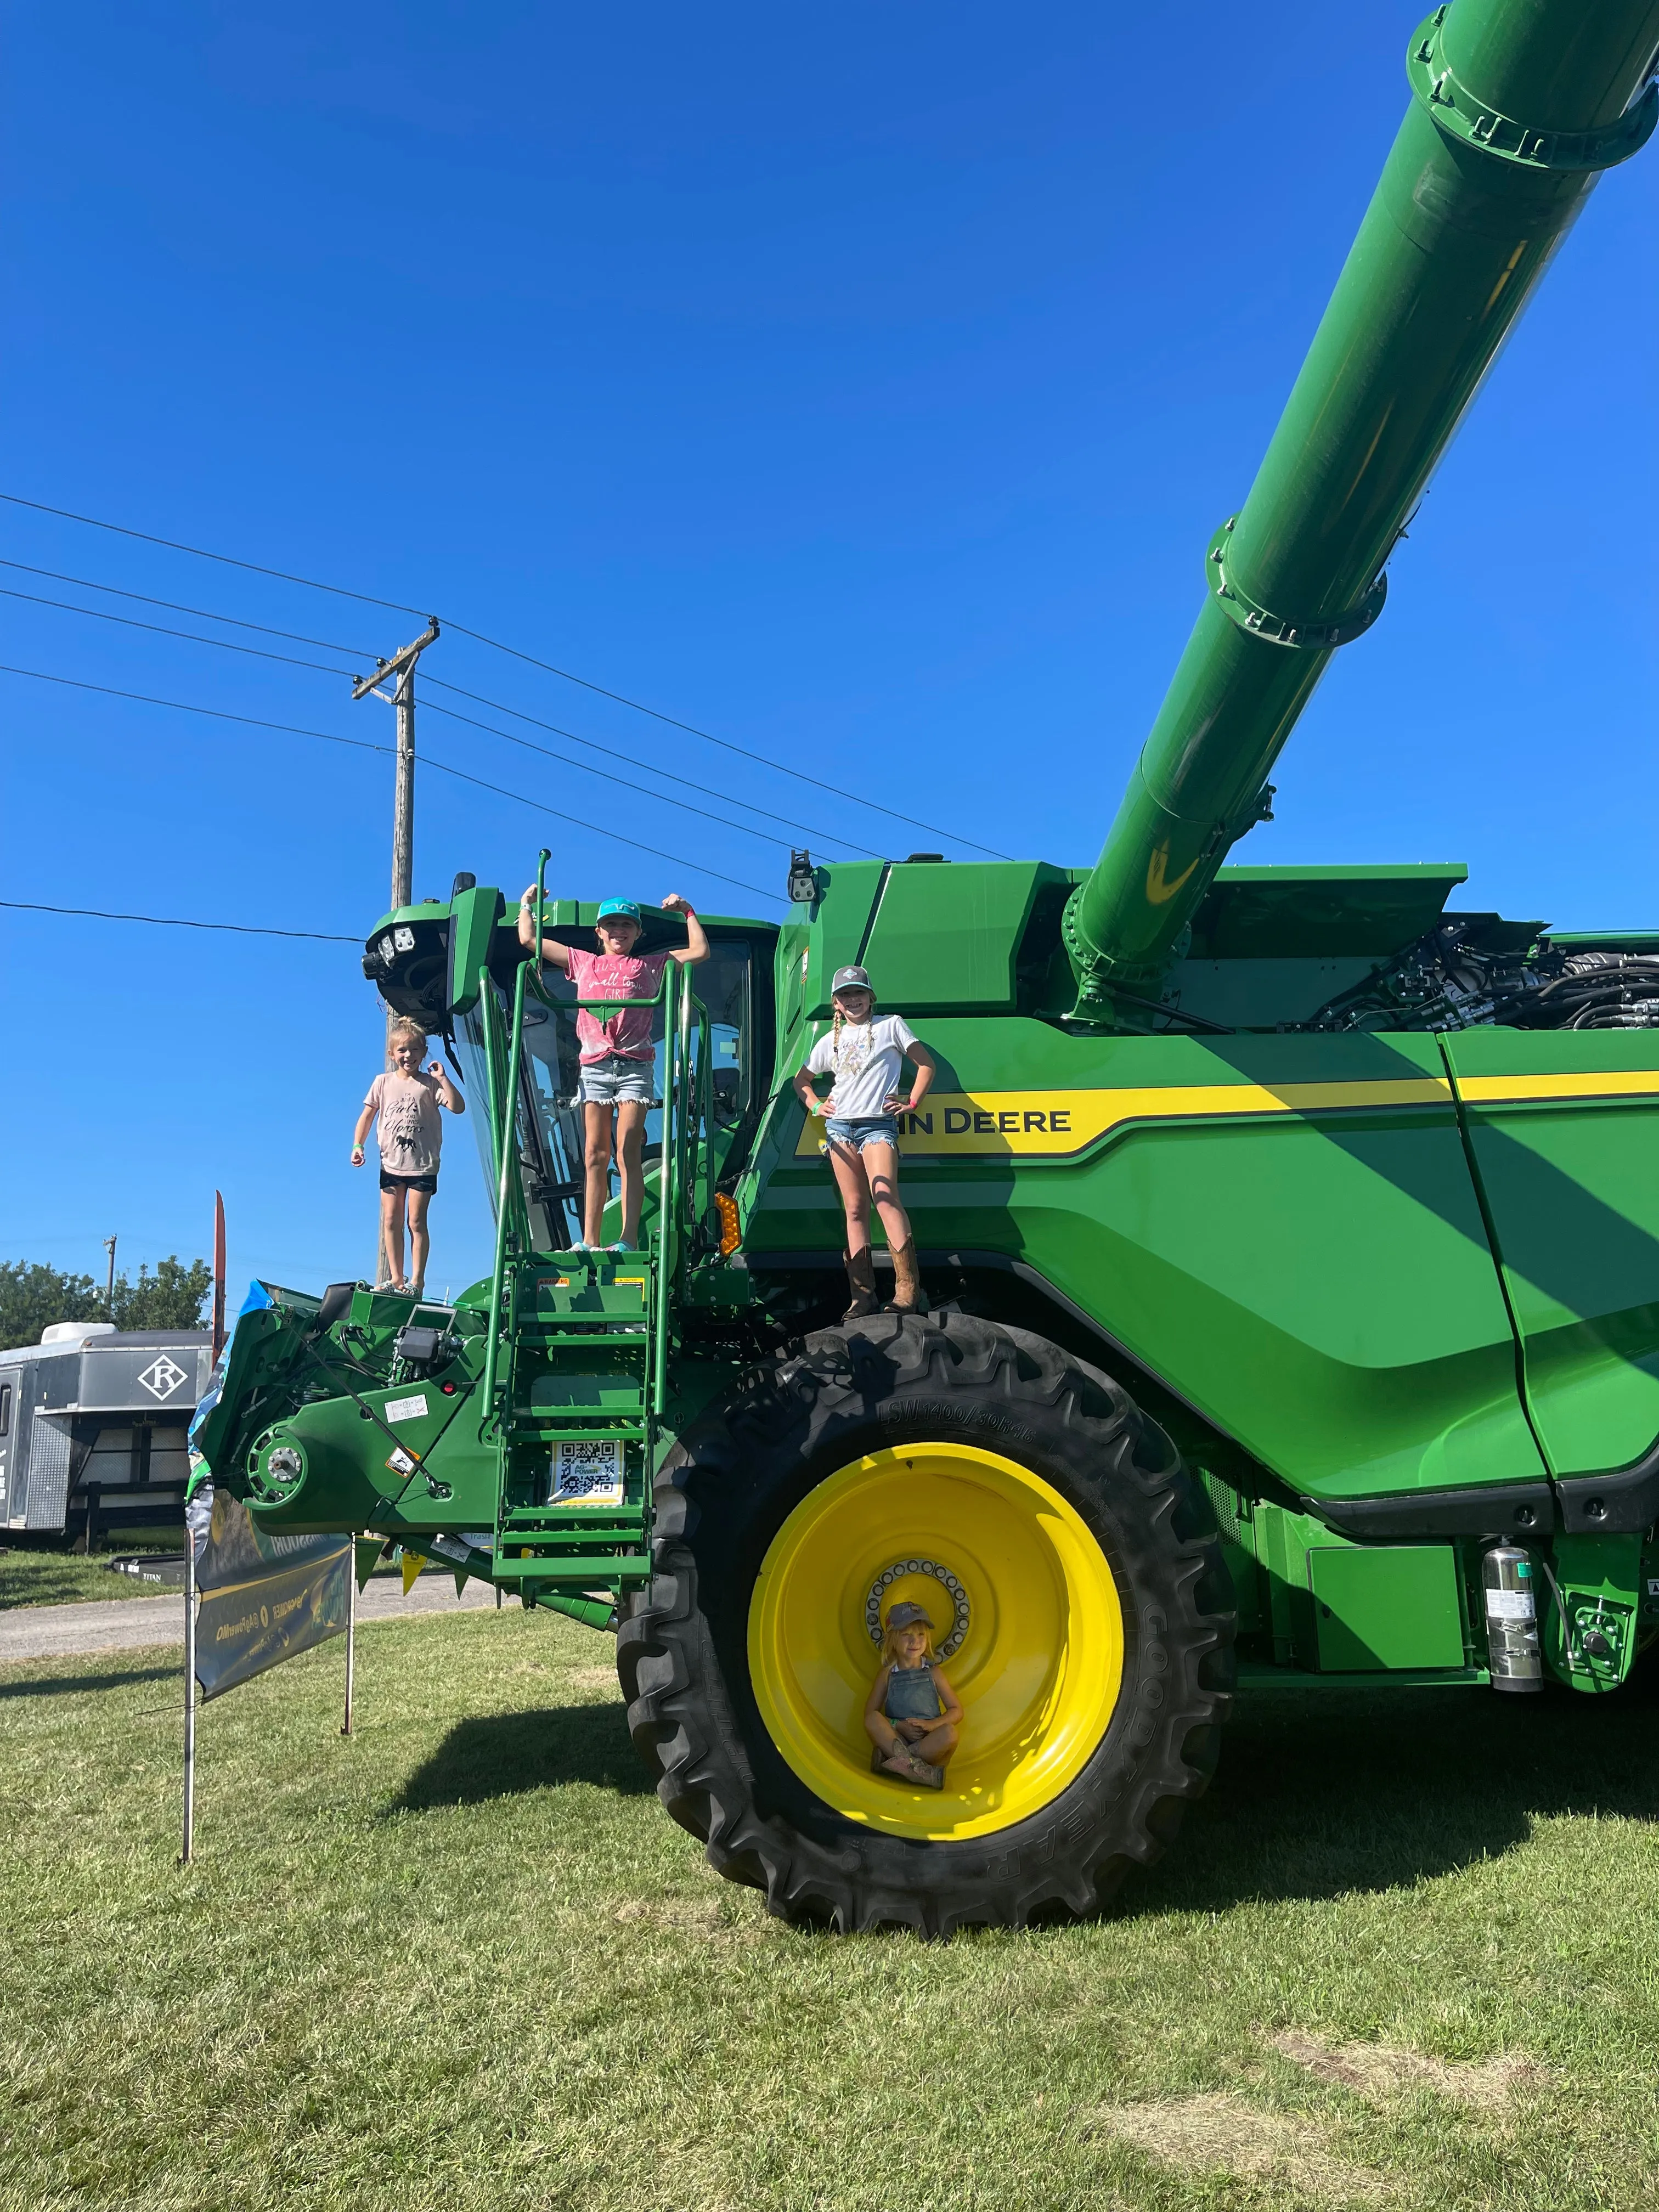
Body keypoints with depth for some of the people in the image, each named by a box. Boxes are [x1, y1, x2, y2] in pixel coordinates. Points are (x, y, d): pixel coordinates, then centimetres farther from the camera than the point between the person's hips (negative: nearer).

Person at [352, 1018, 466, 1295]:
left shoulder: (430, 1084, -3)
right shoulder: (384, 1082, 5)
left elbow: (458, 1107, -14)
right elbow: (367, 1115, 10)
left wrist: (443, 1078, -17)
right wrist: (357, 1145, 1)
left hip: (423, 1165, -3)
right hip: (391, 1164, 3)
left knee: (416, 1222, -1)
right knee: (391, 1221, 5)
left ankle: (417, 1280, 4)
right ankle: (396, 1279, 14)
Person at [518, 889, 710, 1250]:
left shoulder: (649, 965, 17)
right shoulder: (583, 962, 21)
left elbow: (700, 951, 14)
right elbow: (529, 939, 23)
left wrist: (686, 912, 18)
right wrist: (527, 903, 30)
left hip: (635, 1065, -2)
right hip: (594, 1065, 2)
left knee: (628, 1152, -10)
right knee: (595, 1154, -1)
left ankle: (628, 1240, -13)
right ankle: (589, 1241, -1)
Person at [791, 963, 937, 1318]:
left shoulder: (891, 1025, 9)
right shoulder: (831, 1041, 19)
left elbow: (927, 1065, 9)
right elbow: (801, 1080, 29)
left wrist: (911, 1103, -1)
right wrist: (815, 1106, 11)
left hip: (878, 1125, -4)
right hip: (839, 1126, 4)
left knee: (885, 1197, -22)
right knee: (855, 1209, 0)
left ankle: (908, 1289, -23)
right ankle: (862, 1294, -2)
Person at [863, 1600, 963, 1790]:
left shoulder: (934, 1672, 11)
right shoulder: (888, 1674, 10)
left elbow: (956, 1710, 8)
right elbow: (870, 1712, 3)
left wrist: (932, 1724, -11)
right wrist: (899, 1726, -13)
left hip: (930, 1741, 0)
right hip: (896, 1737, 0)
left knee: (951, 1733, -32)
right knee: (873, 1720, -28)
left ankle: (892, 1758, -32)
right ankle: (923, 1772, -39)